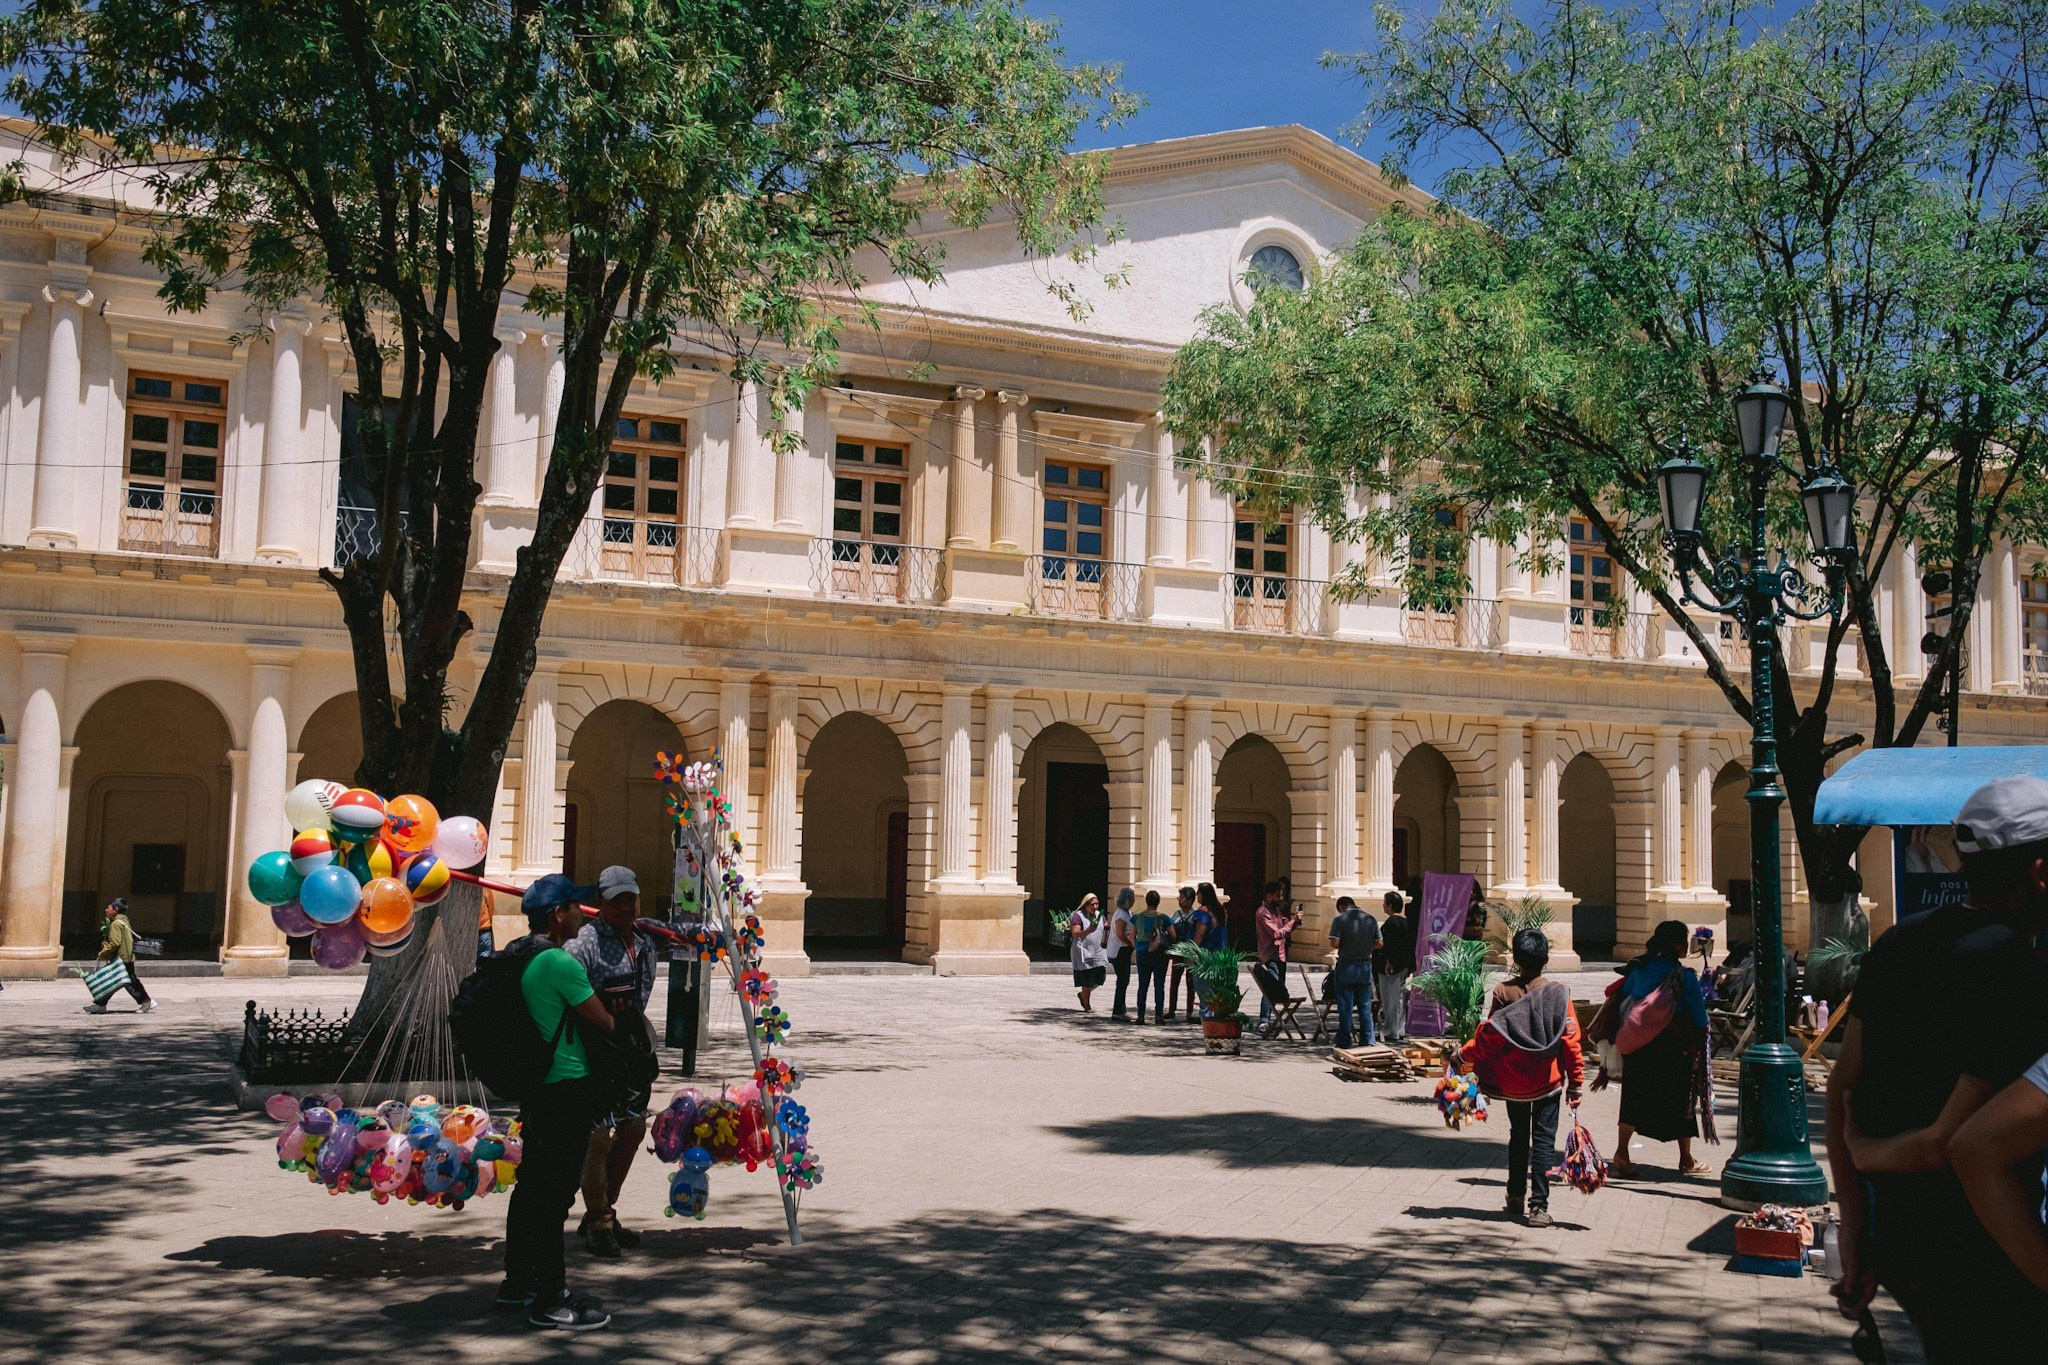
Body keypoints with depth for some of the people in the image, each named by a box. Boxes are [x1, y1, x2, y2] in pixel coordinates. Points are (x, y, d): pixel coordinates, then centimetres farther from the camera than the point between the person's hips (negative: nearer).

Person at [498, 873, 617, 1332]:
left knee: (532, 1185, 18)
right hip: (569, 1090, -10)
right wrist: (619, 1015, 7)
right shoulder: (560, 963, -19)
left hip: (536, 1088, 10)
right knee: (555, 1192, -5)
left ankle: (518, 1281, 30)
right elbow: (603, 1022, -14)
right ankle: (549, 1300, 0)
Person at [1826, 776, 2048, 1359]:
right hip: (1971, 1255, -8)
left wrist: (1854, 1224, 11)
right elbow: (1954, 1145, -22)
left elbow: (1842, 1085, 7)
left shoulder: (1898, 943, 4)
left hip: (1890, 1236, 8)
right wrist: (1868, 1152, -3)